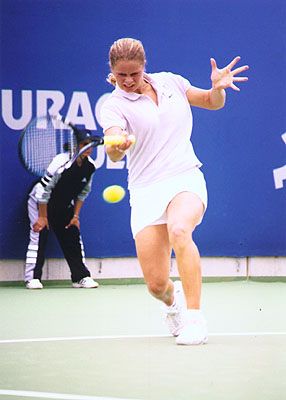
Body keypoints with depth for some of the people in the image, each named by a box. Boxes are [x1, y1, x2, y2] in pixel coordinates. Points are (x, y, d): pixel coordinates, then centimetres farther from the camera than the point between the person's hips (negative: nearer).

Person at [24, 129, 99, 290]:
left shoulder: (90, 166, -12)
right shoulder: (61, 161, -30)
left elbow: (83, 192, 3)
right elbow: (43, 189, -25)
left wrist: (75, 215, -2)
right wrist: (43, 217, -20)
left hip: (64, 206, 6)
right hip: (40, 202, -6)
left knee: (73, 236, 0)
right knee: (39, 233, -16)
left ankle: (81, 277, 6)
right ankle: (32, 278, -12)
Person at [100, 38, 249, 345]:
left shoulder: (170, 82, 8)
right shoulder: (114, 105, -3)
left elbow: (213, 103, 20)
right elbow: (114, 154, -20)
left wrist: (218, 87, -3)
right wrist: (116, 146, -45)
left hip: (186, 178, 1)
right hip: (146, 191, 0)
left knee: (178, 230, -35)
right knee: (156, 284, -7)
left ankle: (194, 319, -30)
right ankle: (173, 302, 33)